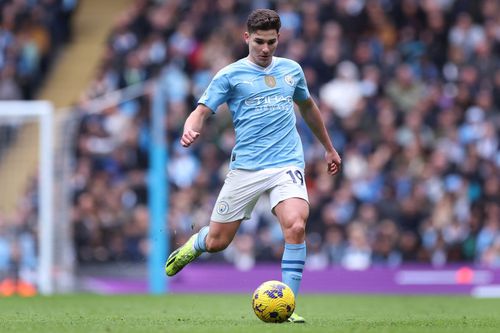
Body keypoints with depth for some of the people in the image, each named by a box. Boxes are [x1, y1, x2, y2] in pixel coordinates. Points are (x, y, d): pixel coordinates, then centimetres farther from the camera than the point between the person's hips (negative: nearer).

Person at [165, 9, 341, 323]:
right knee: (216, 242, 4)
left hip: (287, 164, 1)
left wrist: (329, 148, 35)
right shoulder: (230, 75, 1)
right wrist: (190, 130, -29)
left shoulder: (291, 70, 12)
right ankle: (194, 244, 42)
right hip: (245, 167, -1)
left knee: (296, 227, -25)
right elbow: (202, 111, -5)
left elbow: (308, 107, 29)